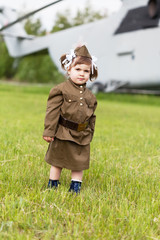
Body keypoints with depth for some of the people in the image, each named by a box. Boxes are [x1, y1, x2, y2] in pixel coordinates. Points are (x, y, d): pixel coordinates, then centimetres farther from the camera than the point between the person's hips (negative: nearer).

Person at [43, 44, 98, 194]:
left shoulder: (90, 96, 7)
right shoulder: (61, 90, -8)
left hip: (82, 136, 4)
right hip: (63, 134, -4)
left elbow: (92, 117, 15)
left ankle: (75, 187, 26)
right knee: (57, 163, 11)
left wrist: (89, 135, 14)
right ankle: (52, 186, 26)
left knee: (79, 164, 12)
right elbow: (52, 111, -10)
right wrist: (49, 131, -13)